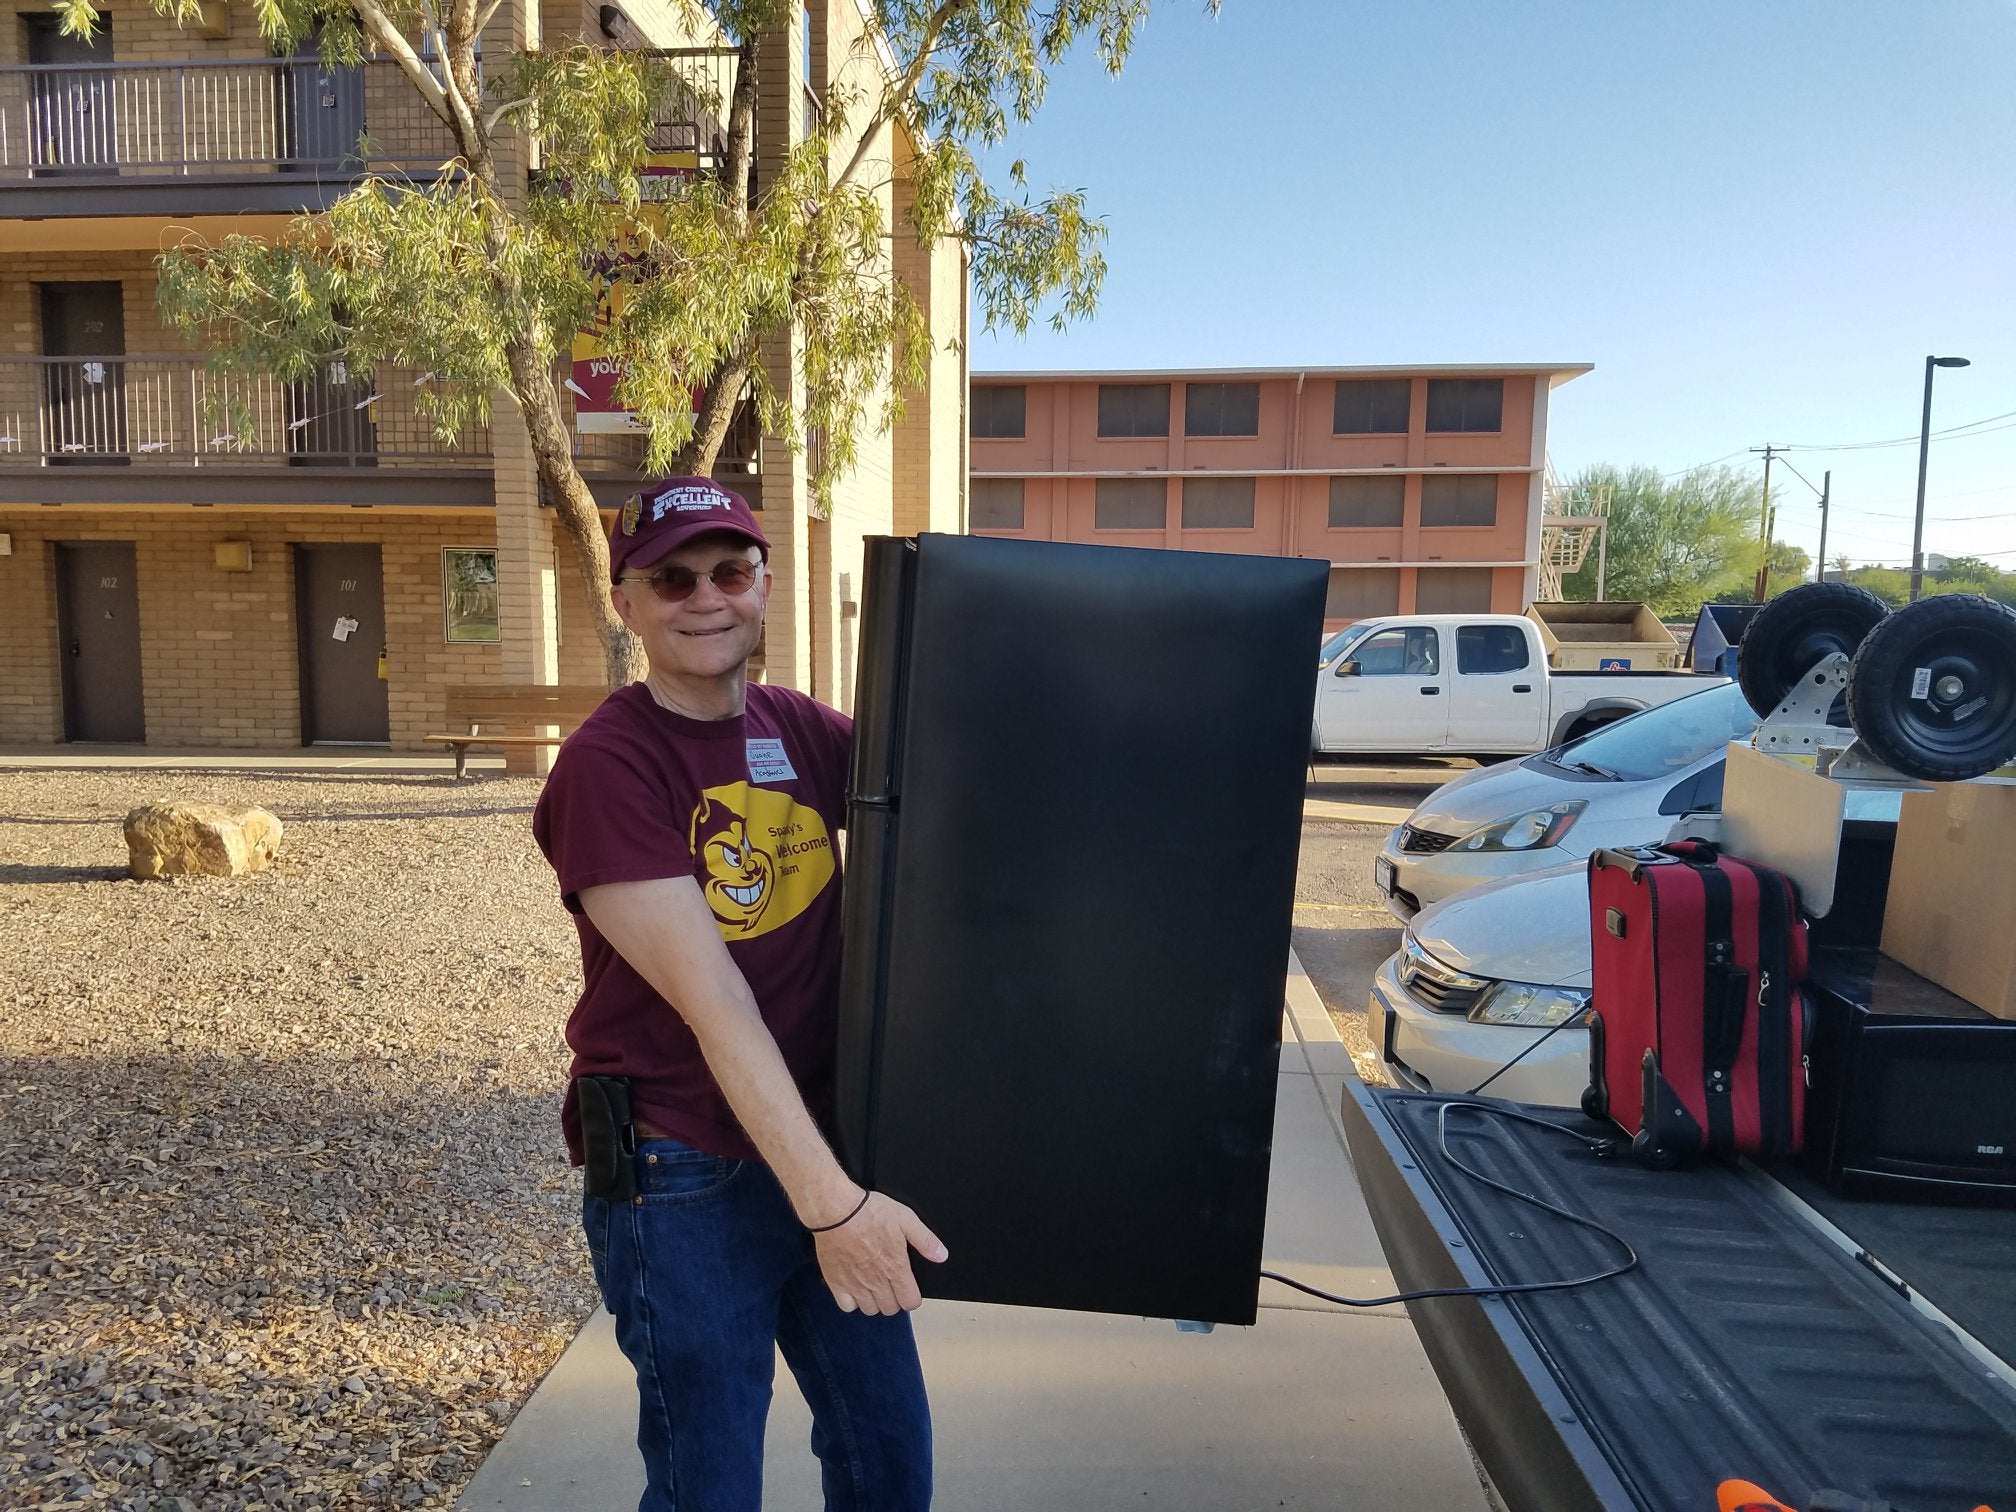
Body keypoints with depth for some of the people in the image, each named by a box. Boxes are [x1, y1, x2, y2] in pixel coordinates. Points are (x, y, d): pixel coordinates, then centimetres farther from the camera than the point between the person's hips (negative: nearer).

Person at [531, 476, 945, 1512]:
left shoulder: (801, 730, 3)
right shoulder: (607, 766, -15)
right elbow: (710, 1000, -22)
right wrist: (829, 1200, -25)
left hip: (826, 1146, 6)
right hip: (683, 1181, -5)